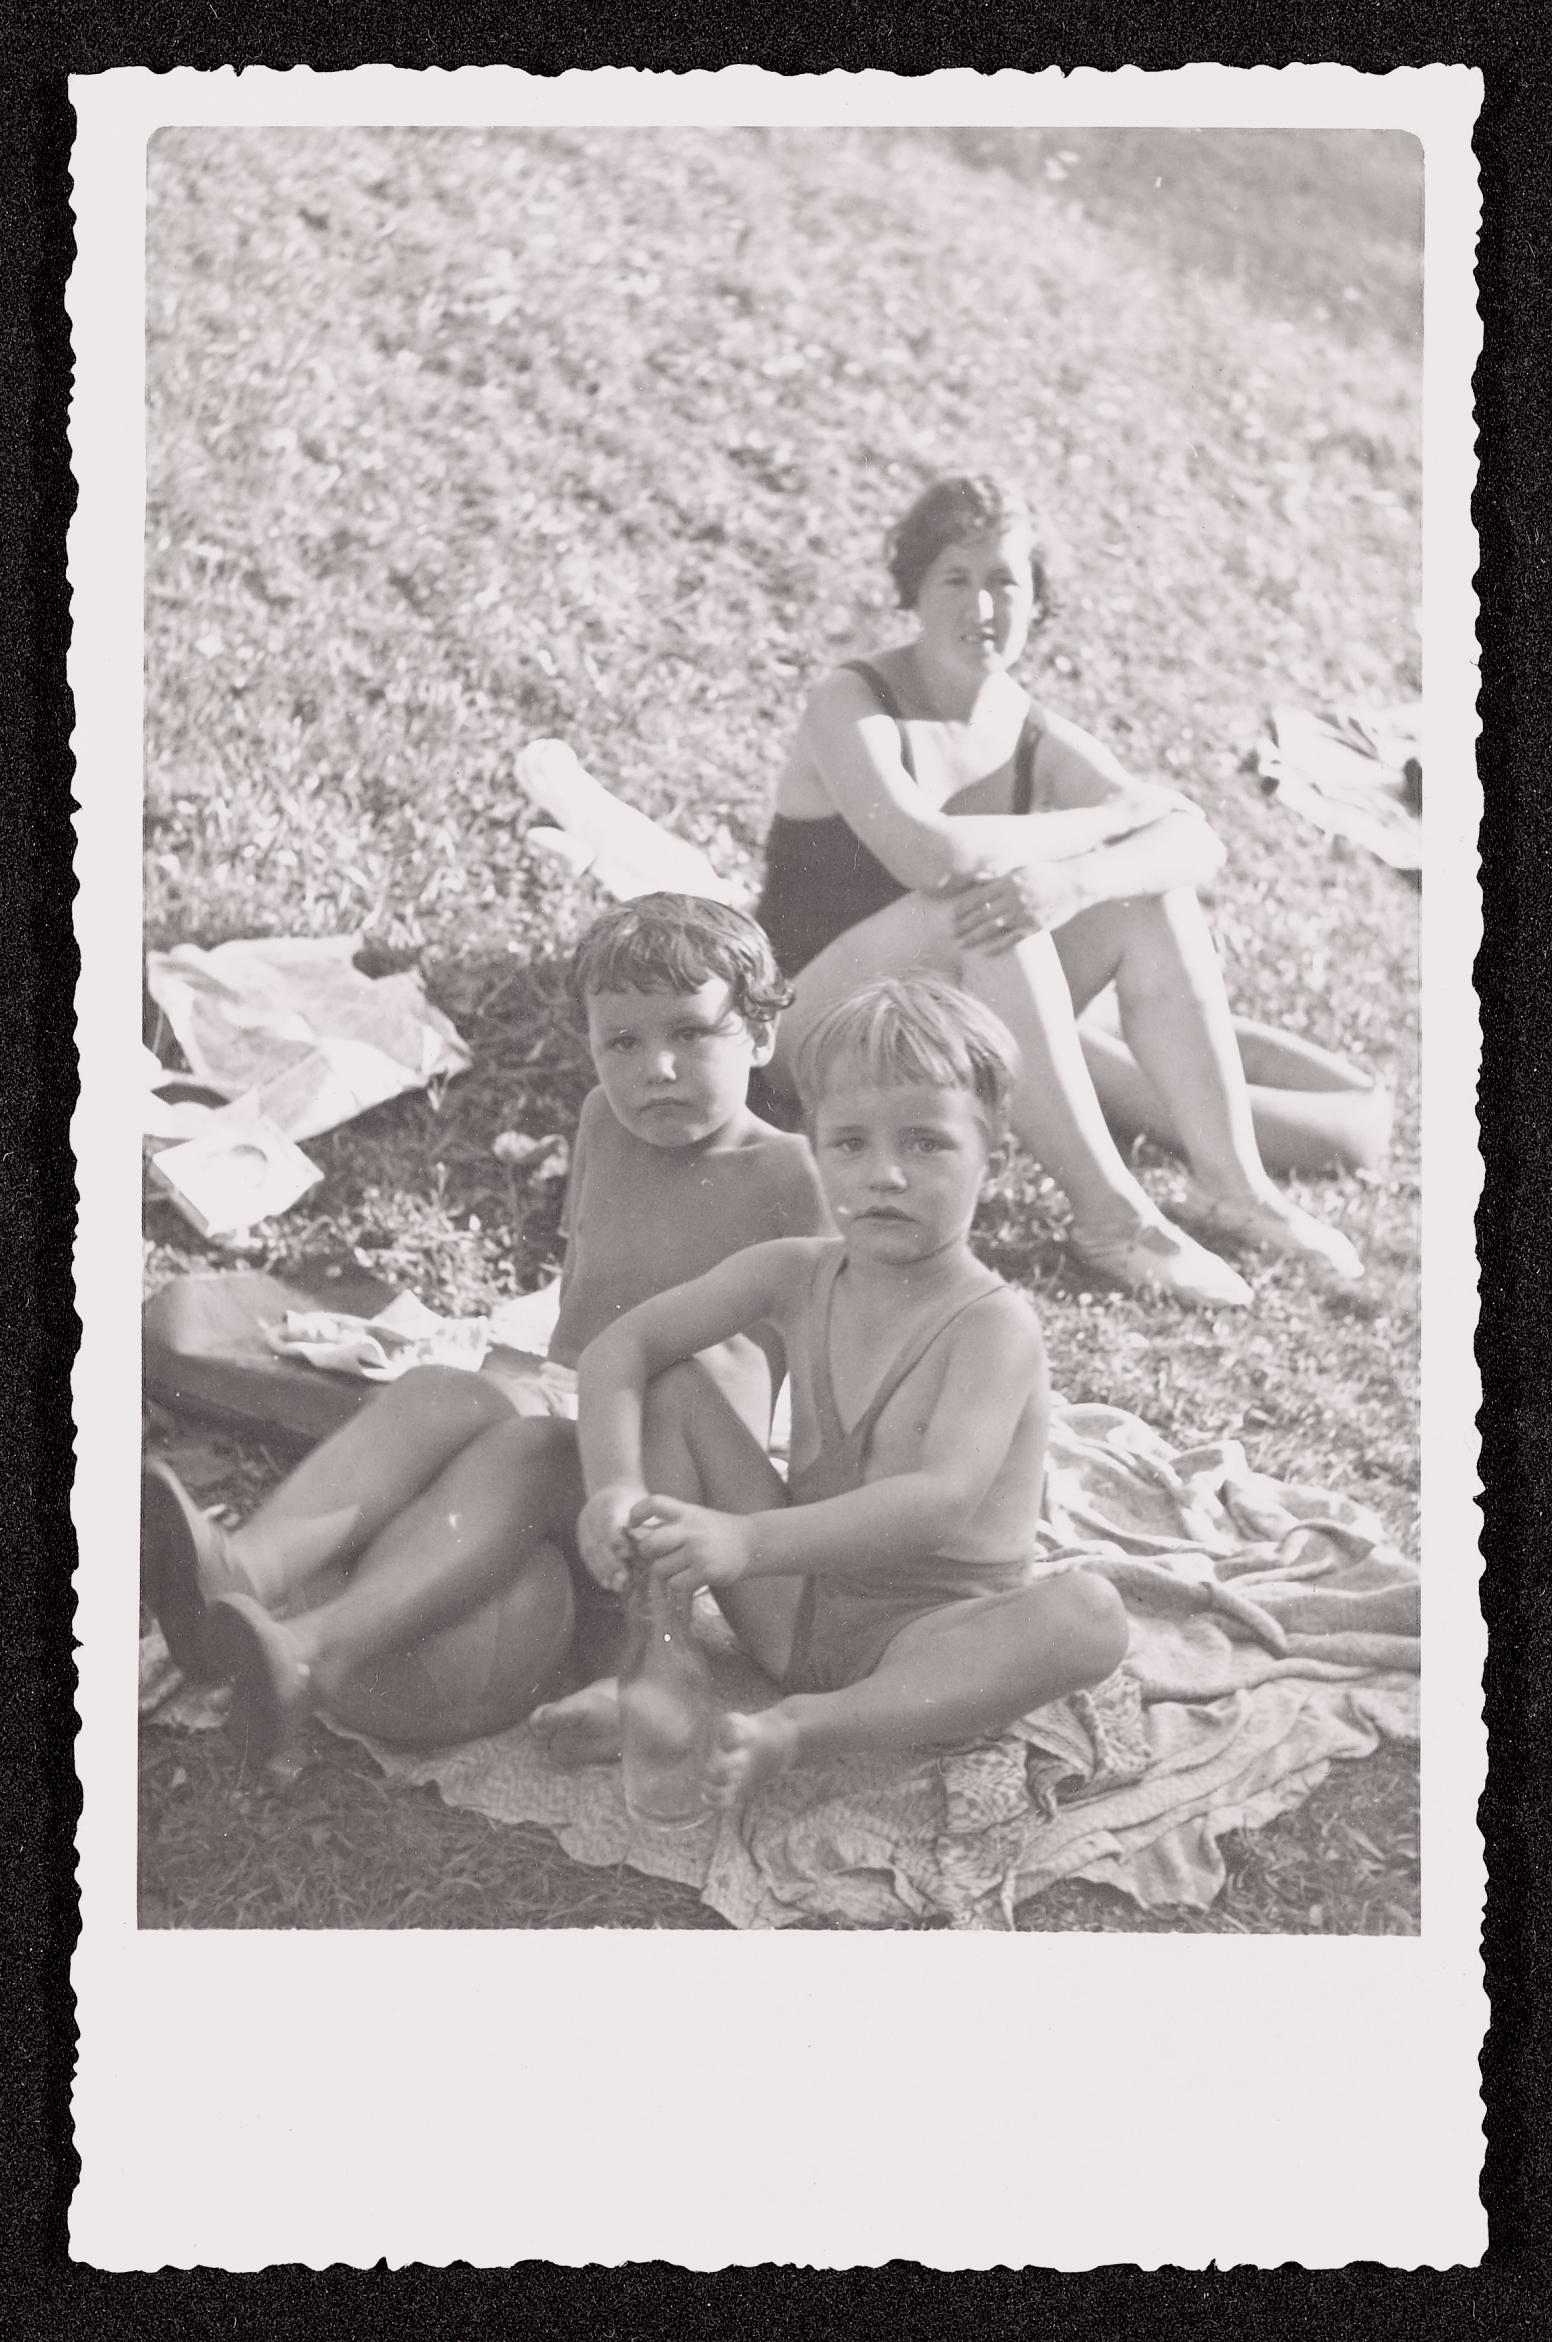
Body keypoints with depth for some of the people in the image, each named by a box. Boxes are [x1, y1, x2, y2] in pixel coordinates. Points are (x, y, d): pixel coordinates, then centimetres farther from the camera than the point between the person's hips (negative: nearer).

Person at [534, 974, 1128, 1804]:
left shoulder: (994, 1325, -19)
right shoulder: (795, 1275, -3)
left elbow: (942, 1502, -34)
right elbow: (618, 1351, -4)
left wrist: (748, 1540, -44)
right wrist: (617, 1488, -25)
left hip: (932, 1635, -4)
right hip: (797, 1604, 5)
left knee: (1090, 1616, -35)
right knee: (667, 1392, -4)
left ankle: (804, 1727, -30)